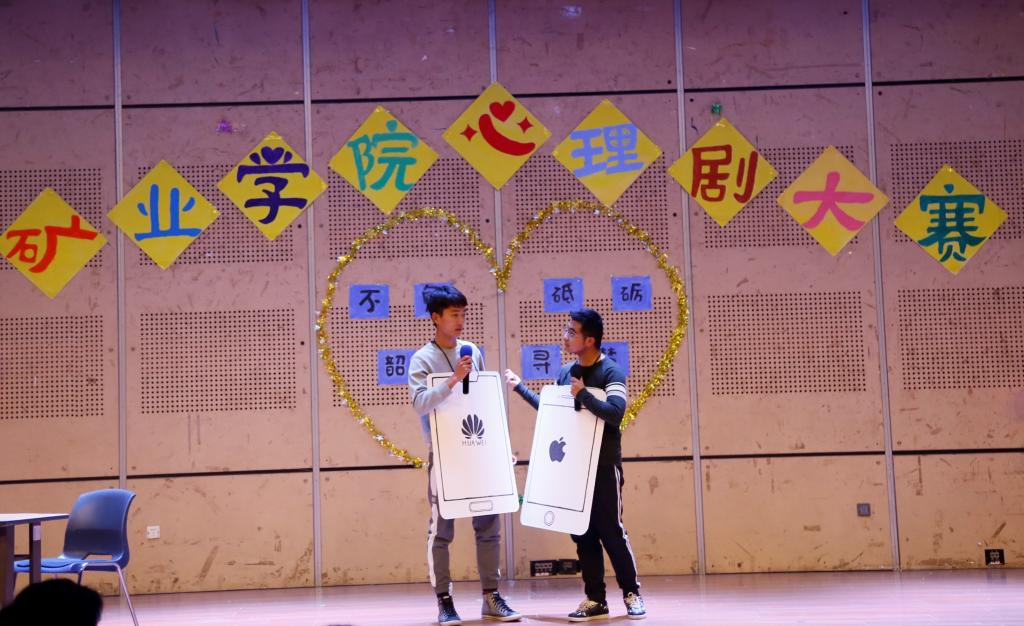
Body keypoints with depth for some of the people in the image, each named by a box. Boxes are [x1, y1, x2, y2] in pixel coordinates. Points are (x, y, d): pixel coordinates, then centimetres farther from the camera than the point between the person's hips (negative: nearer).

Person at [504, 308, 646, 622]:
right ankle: (595, 599, 11)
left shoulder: (611, 371, -11)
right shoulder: (566, 372, 9)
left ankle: (632, 594, 10)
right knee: (582, 535, 5)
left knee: (611, 531, -3)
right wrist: (520, 387, 23)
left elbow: (615, 413, -25)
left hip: (603, 467, -6)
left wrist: (582, 394, -22)